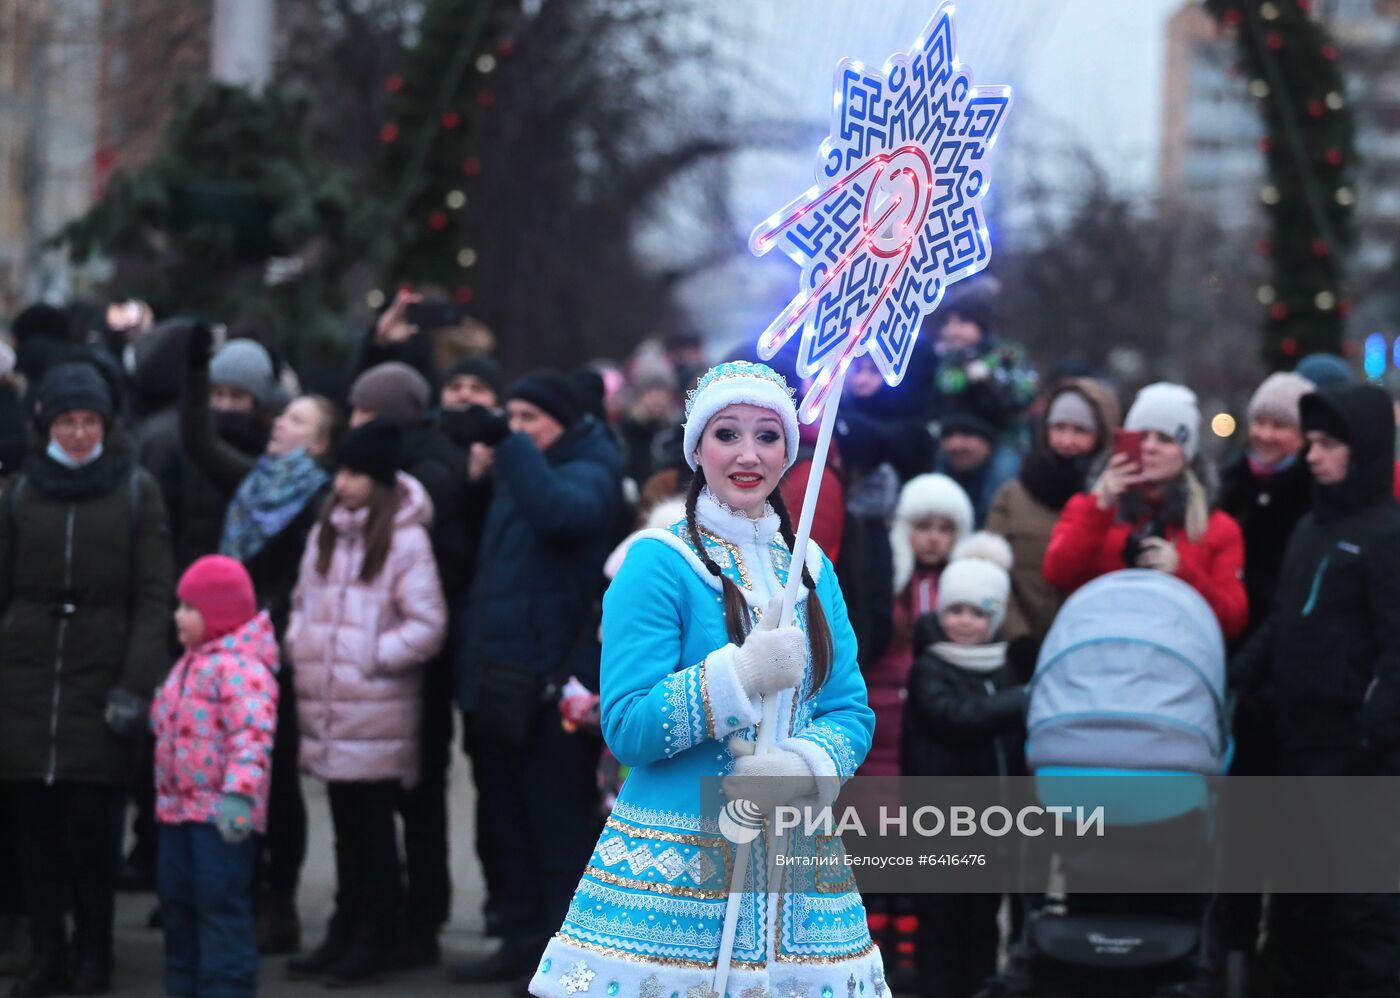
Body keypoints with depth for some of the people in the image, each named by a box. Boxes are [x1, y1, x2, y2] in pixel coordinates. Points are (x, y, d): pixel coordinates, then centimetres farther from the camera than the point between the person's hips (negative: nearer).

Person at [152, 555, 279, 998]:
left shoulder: (241, 667, -18)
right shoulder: (189, 664, 16)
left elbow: (252, 733, -29)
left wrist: (239, 793, -37)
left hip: (221, 813, -10)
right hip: (178, 809, 10)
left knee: (221, 904, -9)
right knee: (176, 900, 16)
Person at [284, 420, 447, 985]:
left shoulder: (405, 539, -10)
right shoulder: (324, 532, 12)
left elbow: (428, 625, -11)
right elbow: (304, 601, 23)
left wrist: (370, 658, -12)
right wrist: (300, 646, 6)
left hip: (377, 713, -6)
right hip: (325, 707, 6)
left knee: (373, 827, 1)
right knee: (346, 826, 13)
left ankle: (374, 939, 9)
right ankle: (345, 933, 20)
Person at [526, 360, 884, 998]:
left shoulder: (813, 570, 11)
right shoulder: (659, 563, -6)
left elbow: (852, 711, 7)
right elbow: (626, 727, -12)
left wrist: (803, 768, -14)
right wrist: (742, 674, -23)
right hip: (672, 874, -5)